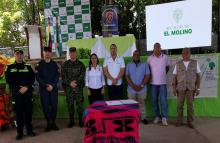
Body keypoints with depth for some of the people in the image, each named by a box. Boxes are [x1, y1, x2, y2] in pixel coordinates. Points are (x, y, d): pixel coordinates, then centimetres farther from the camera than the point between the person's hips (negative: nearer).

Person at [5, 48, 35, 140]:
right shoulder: (10, 67, 8)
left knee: (28, 111, 6)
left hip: (28, 93, 1)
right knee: (18, 113, 3)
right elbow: (8, 80, -1)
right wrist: (19, 88, -13)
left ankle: (29, 130, 17)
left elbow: (33, 78, 2)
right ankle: (19, 132, 12)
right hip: (16, 93, -1)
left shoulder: (28, 66, 10)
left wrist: (26, 87, -14)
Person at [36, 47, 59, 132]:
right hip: (43, 88, -1)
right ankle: (48, 123, 11)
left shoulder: (54, 64, 8)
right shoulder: (40, 64, 4)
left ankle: (53, 122, 12)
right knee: (45, 106, 0)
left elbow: (57, 76, 3)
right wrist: (46, 85, -12)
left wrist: (52, 85, -11)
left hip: (53, 88, 1)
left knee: (54, 105, 1)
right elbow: (38, 77, -2)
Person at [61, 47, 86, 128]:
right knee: (70, 104, 6)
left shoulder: (80, 64, 5)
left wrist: (76, 82, -14)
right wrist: (70, 83, -11)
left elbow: (82, 75, -2)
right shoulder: (65, 64, 7)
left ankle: (80, 120, 13)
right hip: (68, 87, 1)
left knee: (79, 104, 1)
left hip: (78, 87, -1)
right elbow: (63, 76, 1)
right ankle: (71, 121, 17)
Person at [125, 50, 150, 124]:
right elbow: (127, 76, -1)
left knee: (142, 104, 8)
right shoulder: (129, 65, 6)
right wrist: (133, 85, -12)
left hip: (142, 89, 0)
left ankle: (143, 118, 20)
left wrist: (141, 85, -12)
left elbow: (147, 76, -3)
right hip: (131, 89, 1)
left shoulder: (144, 64, 3)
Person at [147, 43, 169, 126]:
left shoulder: (165, 57, 1)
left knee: (163, 100, -4)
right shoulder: (150, 58, 0)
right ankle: (157, 116, 20)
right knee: (154, 101, 7)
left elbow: (167, 67, 15)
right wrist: (150, 76, 7)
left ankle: (164, 118, 2)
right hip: (153, 82, 1)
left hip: (162, 82, -1)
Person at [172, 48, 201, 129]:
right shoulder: (178, 64, 3)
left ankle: (190, 122, 15)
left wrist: (198, 88, -2)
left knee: (190, 105, 4)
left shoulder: (195, 63, 3)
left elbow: (198, 76, 3)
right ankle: (179, 120, 18)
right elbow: (174, 77, 3)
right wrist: (174, 88, -2)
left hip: (191, 88, 0)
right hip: (180, 88, 0)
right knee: (180, 105, 5)